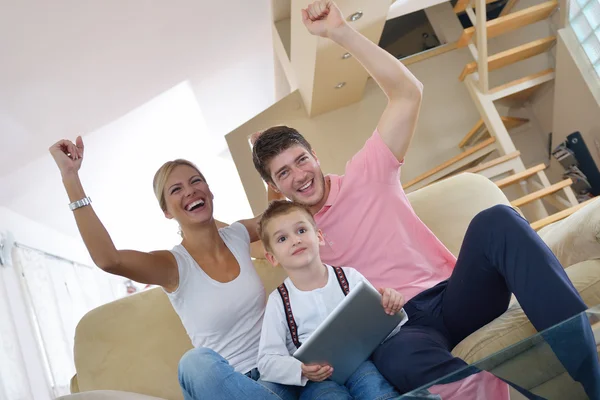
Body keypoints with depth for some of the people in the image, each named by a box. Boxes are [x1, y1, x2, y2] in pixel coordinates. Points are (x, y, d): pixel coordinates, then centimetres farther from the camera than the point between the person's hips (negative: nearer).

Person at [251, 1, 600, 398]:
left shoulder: (365, 176, 6)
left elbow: (408, 91, -2)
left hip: (453, 297, 2)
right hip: (397, 326, -1)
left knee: (496, 221, -32)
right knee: (398, 357, -43)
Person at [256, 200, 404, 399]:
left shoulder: (349, 277, 5)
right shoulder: (279, 301, 2)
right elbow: (268, 361, -1)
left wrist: (390, 308, -16)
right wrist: (300, 370, -21)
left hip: (357, 362, 1)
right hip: (315, 381, -1)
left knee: (371, 382, -32)